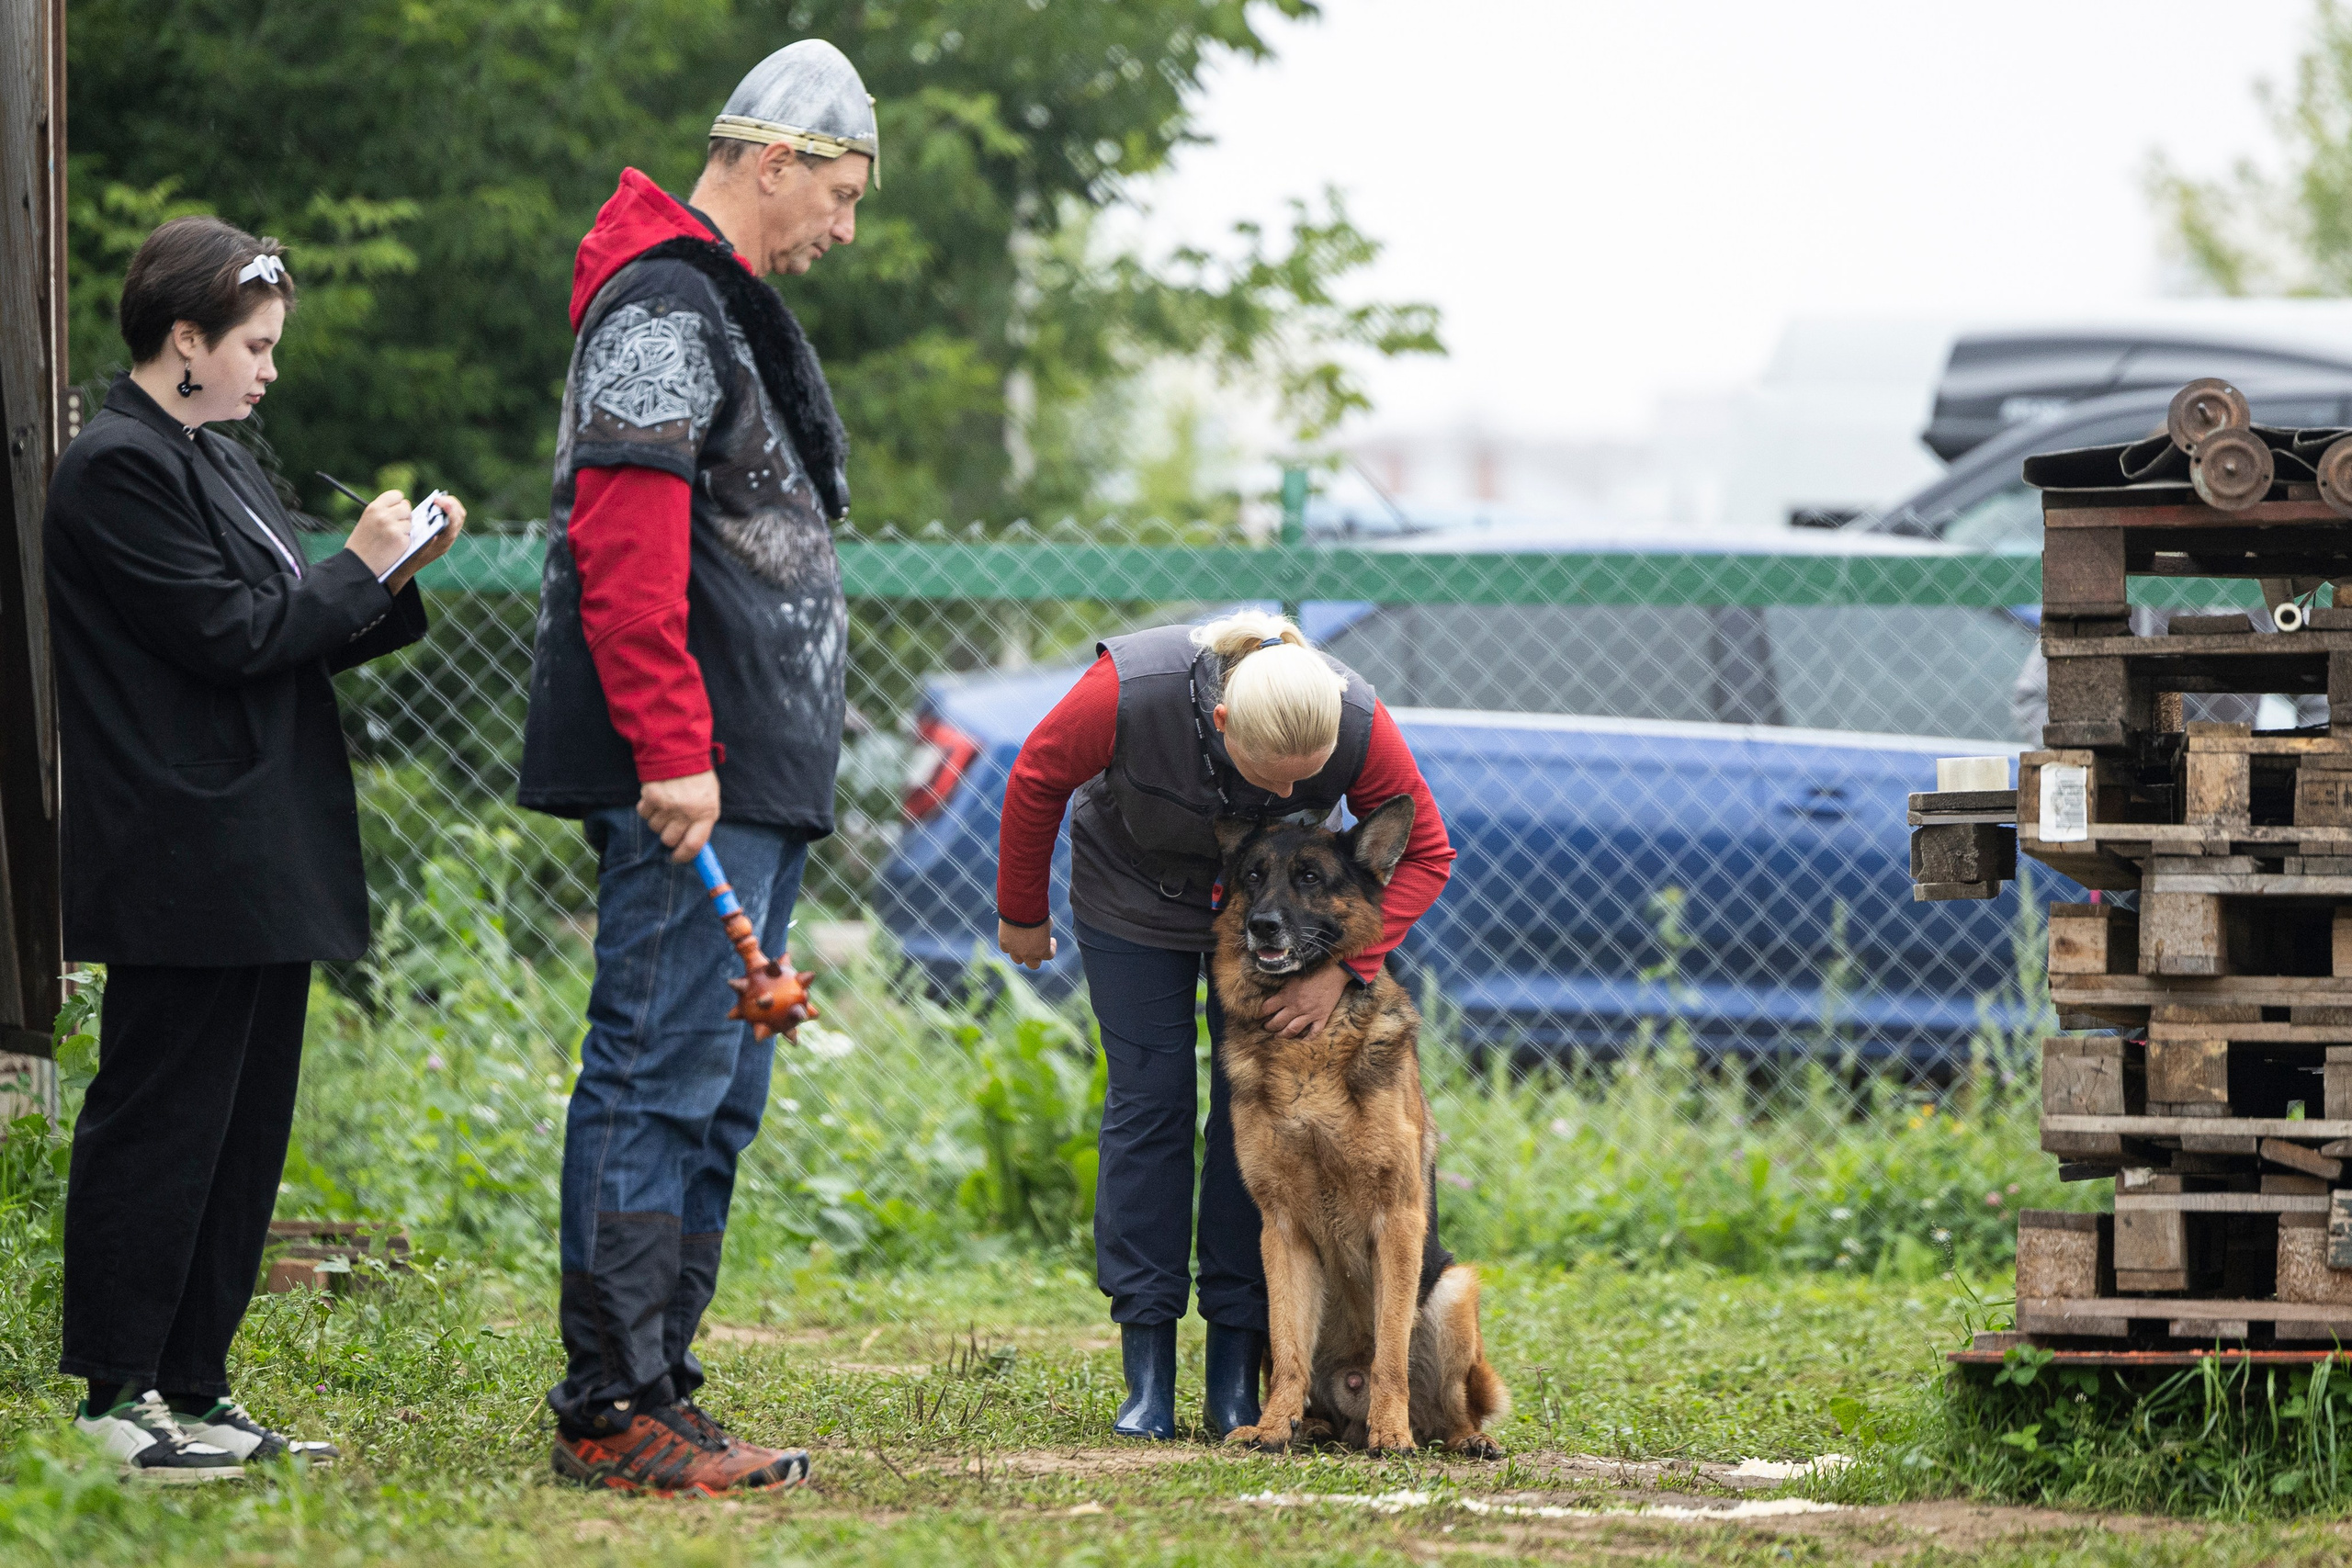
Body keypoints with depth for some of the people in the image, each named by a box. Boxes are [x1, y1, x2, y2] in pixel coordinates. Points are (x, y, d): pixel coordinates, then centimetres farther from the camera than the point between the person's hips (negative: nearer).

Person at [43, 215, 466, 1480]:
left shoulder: (220, 463, 18)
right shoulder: (116, 471, -12)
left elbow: (293, 637, 21)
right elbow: (230, 634, -17)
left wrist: (391, 579, 7)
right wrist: (359, 568, -7)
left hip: (263, 873, 10)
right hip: (182, 875, -10)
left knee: (246, 1132, 10)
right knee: (159, 1127, -5)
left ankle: (193, 1388, 16)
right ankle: (116, 1398, 0)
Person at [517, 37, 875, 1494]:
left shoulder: (735, 314, 22)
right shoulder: (662, 308, -11)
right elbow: (624, 545, -20)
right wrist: (674, 752, -25)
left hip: (756, 784, 11)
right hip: (695, 785, -11)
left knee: (714, 1094, 12)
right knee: (660, 1078, -10)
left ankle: (658, 1392, 15)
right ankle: (612, 1412, -9)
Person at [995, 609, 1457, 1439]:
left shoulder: (1357, 724, -33)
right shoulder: (1130, 690, -37)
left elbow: (1423, 851, -18)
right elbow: (1038, 780, -17)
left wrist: (1342, 967, -31)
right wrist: (1021, 913, -4)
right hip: (1134, 894, -1)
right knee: (1148, 1103, -5)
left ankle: (1237, 1377, -2)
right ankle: (1148, 1374, -3)